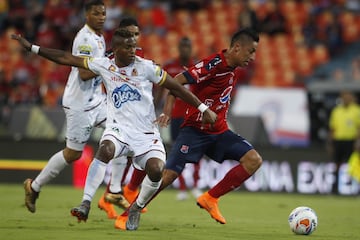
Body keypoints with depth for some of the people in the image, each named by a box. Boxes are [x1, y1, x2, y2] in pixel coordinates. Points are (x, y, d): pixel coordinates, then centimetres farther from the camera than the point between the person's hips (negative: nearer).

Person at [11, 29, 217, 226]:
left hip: (146, 133, -1)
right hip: (118, 128, 1)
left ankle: (137, 209, 6)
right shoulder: (104, 65, 0)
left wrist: (203, 108, -2)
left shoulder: (146, 67, -6)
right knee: (105, 150, -32)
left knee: (156, 170, -24)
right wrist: (31, 47, 4)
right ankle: (85, 204, -29)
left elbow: (176, 88, 0)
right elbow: (67, 59, 4)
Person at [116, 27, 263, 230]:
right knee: (169, 174, -15)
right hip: (195, 129, -7)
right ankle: (126, 215, -2)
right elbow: (177, 81, -21)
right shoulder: (213, 64, -20)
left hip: (219, 131, 7)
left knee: (254, 160, -10)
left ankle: (210, 199, -3)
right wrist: (168, 111, -29)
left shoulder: (236, 68, 5)